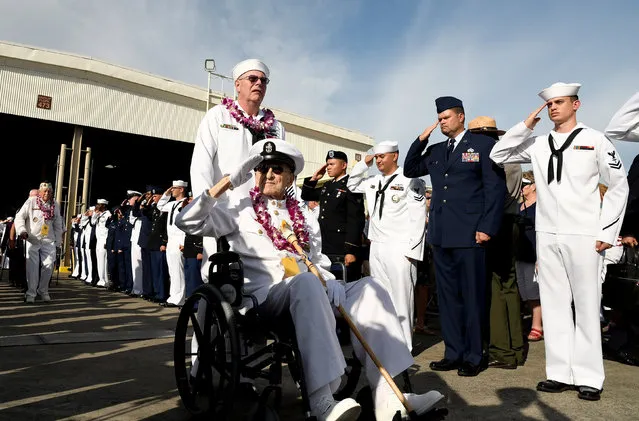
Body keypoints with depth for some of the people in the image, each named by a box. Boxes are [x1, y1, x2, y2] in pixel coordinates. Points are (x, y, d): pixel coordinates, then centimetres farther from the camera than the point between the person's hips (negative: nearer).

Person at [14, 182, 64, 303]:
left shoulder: (55, 205, 9)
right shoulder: (31, 201, -1)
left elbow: (58, 225, 13)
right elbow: (19, 217, -2)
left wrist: (58, 242, 10)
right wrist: (22, 230, -18)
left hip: (49, 241, 3)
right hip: (32, 239, -3)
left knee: (49, 265, -2)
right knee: (32, 266, -3)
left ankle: (43, 290, 15)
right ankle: (31, 294, 6)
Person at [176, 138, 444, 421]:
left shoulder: (304, 218, 22)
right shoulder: (239, 207, 11)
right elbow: (188, 222, 0)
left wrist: (330, 281, -5)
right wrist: (229, 181, -3)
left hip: (310, 293, 5)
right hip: (264, 295, -5)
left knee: (368, 287, -16)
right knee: (308, 282, -37)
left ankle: (386, 396, -24)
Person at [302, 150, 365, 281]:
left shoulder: (351, 186, -11)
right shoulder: (327, 185, 15)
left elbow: (355, 221, -16)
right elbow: (306, 196, 25)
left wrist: (351, 251, -20)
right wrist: (314, 178, 9)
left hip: (343, 251, -8)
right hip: (326, 249, 8)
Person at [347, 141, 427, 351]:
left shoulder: (410, 180, -5)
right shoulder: (373, 181, 15)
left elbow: (418, 217, -9)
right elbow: (352, 185, 30)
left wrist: (412, 250, -14)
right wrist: (363, 164, 15)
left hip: (399, 249, -7)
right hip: (376, 247, 7)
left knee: (400, 298, -3)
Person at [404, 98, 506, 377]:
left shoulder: (482, 144, 0)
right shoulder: (435, 151, 17)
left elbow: (496, 187, -5)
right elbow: (409, 170, 21)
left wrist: (487, 227, -13)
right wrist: (420, 140, 9)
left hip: (469, 235, -6)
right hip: (440, 235, 6)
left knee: (472, 297, 3)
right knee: (447, 297, 10)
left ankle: (473, 357, 14)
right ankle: (453, 353, 20)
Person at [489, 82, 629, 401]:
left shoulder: (595, 140, 3)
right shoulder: (537, 144, 11)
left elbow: (618, 186, 3)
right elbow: (497, 156, 8)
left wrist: (607, 231, -3)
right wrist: (525, 126, 2)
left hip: (583, 235, -3)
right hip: (546, 235, 3)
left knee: (586, 306, 2)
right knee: (554, 305, 6)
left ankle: (588, 378, 11)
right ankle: (560, 373, 15)